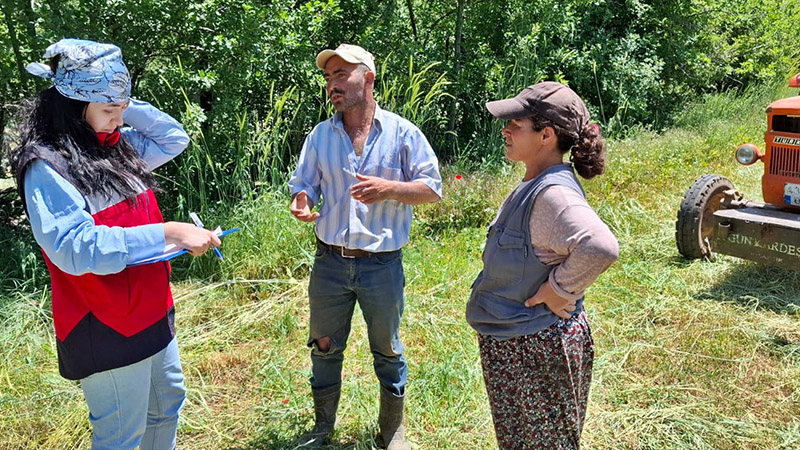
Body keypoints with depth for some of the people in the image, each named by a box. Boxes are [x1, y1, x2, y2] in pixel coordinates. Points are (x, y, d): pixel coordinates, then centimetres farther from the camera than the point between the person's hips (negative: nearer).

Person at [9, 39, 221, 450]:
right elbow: (74, 248, -30)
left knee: (167, 404, 24)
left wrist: (123, 105, 0)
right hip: (107, 330, -8)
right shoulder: (46, 167, -19)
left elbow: (174, 138, 15)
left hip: (153, 313, 8)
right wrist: (168, 233, -35)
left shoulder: (115, 147, 5)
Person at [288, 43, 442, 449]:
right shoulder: (320, 135, 5)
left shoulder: (402, 133, -5)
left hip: (382, 264, -3)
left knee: (387, 352, 13)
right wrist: (302, 202, -16)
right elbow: (303, 184, 9)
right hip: (329, 262, 3)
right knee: (324, 348, 16)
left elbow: (432, 188, -4)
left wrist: (388, 189, -22)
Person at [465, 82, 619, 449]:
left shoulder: (553, 193, -26)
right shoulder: (533, 186, 5)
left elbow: (600, 247, -41)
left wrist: (559, 290, -27)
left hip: (537, 349, -10)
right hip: (509, 345, 10)